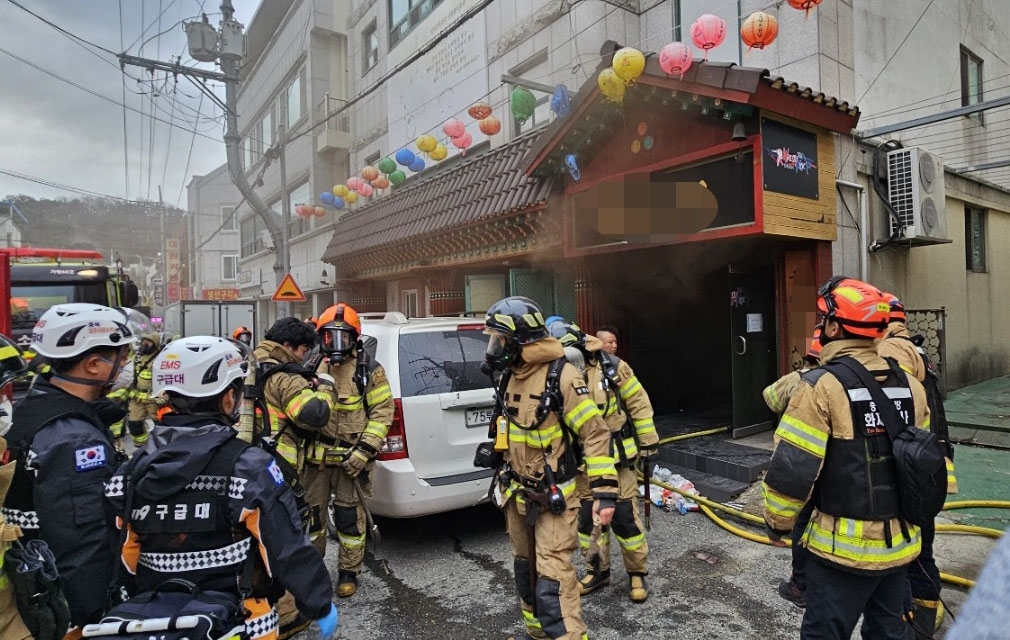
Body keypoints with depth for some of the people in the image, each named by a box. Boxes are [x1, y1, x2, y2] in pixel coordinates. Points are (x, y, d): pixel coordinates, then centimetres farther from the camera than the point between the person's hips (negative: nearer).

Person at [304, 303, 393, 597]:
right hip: (315, 457, 4)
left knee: (349, 517, 5)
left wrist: (364, 451, -15)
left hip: (350, 459, -4)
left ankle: (348, 573, 22)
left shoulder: (369, 370, -6)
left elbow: (382, 412, -8)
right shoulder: (313, 367, 8)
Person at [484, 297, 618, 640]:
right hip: (517, 493, 8)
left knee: (552, 579, -9)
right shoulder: (509, 376, 4)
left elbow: (595, 433, -19)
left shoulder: (560, 376, -20)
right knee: (525, 569, 20)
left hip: (552, 496, -8)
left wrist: (605, 491, -21)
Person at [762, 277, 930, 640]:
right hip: (900, 542, 7)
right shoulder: (909, 384, 4)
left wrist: (777, 522, -5)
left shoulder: (823, 385, -19)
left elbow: (792, 469, -20)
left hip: (845, 547, -7)